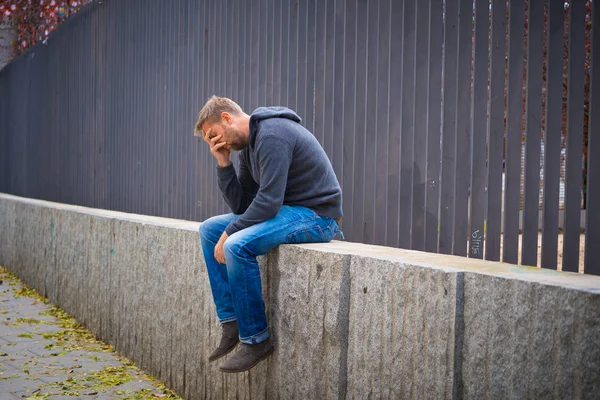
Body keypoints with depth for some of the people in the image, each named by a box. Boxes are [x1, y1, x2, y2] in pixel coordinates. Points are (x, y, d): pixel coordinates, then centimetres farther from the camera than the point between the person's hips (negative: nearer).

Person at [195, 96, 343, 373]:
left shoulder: (271, 135, -19)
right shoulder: (247, 146, 12)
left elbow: (269, 201, -25)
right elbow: (241, 206, 10)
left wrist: (229, 233, -17)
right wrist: (223, 163, 0)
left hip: (317, 214, -10)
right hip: (286, 211, 10)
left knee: (238, 245, -28)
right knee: (209, 230, 6)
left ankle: (256, 339, -12)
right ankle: (231, 322, 3)